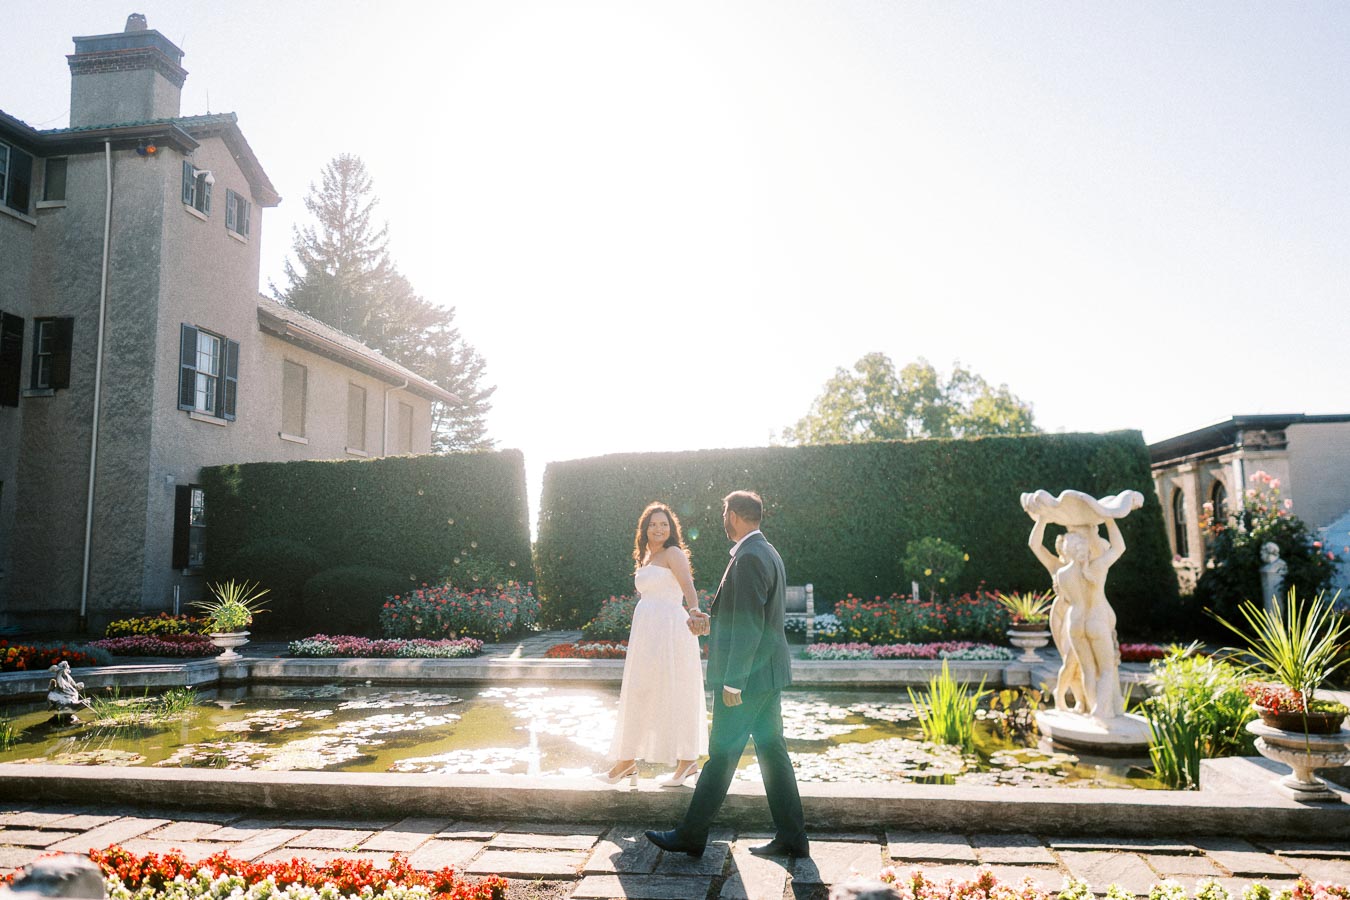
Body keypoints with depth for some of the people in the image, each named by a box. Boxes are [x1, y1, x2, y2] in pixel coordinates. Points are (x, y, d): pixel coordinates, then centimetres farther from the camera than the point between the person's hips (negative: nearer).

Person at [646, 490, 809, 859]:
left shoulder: (748, 559, -19)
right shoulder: (767, 553, 12)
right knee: (772, 750, 13)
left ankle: (691, 836, 15)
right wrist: (714, 623, 19)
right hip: (768, 675, 10)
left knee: (721, 756, 2)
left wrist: (732, 683, -20)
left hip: (747, 676, -10)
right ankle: (791, 838, 20)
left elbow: (749, 625, -23)